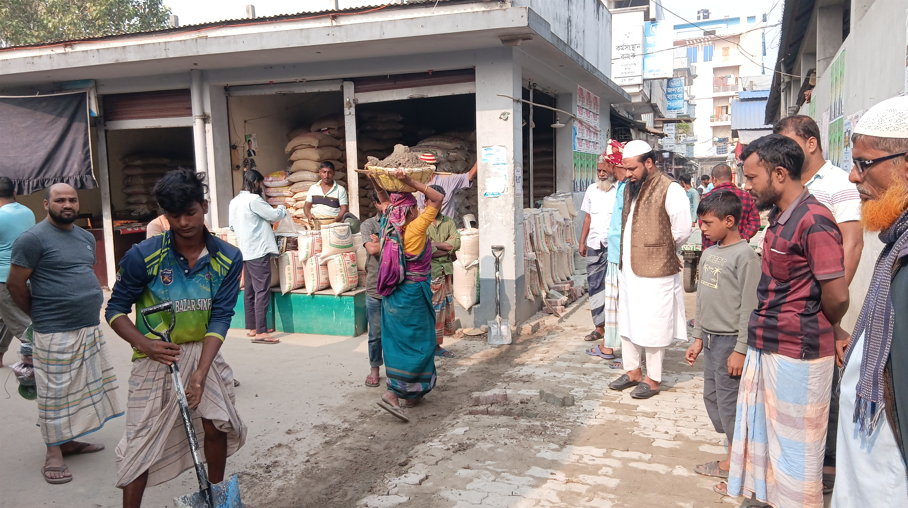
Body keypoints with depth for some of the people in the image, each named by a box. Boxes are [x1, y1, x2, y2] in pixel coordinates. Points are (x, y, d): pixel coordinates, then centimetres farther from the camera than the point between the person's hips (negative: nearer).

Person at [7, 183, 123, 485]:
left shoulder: (86, 237, 13)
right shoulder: (34, 239, -10)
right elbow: (15, 284, -8)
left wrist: (87, 310, 16)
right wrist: (40, 316, 1)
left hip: (90, 329, 8)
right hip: (56, 335, -7)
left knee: (84, 388, 14)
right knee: (56, 393, -1)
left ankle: (69, 441, 28)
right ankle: (54, 455, 10)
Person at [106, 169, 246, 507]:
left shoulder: (227, 259, -9)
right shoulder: (143, 256, -13)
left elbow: (220, 317, -12)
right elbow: (116, 310, -5)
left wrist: (201, 373, -22)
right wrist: (145, 344, -23)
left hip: (203, 353, 2)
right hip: (157, 357, -2)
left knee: (216, 425, 3)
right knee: (142, 441, -1)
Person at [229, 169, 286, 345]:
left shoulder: (235, 201, 12)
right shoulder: (253, 200, -15)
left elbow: (233, 226, 21)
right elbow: (274, 215, -11)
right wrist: (282, 208, 10)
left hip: (246, 251, 10)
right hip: (258, 251, -10)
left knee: (250, 291, 13)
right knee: (262, 291, -10)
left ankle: (252, 328, 20)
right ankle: (261, 333, -12)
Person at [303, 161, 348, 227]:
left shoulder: (340, 190, 8)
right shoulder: (313, 188, 19)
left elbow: (343, 209, 2)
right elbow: (307, 205, 18)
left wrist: (335, 220, -16)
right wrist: (308, 214, -5)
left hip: (332, 221, -3)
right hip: (314, 221, 3)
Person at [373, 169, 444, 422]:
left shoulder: (390, 227, 1)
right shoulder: (415, 229, -16)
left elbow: (386, 200, 20)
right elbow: (438, 199, -13)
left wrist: (376, 182, 10)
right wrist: (411, 182, -16)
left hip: (393, 295, 8)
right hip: (414, 294, -7)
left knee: (398, 342, 14)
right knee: (417, 343, 1)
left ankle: (409, 394, 26)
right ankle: (392, 393, -6)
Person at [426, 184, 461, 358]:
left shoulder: (448, 222, 10)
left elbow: (456, 242, -7)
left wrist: (435, 245, -16)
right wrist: (448, 248, -12)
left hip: (446, 274, 6)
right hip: (428, 275, -6)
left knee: (444, 309, 14)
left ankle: (437, 346, 28)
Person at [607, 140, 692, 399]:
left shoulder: (670, 190, -13)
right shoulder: (630, 188, 12)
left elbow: (682, 230, -12)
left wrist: (661, 250, 2)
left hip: (654, 271, -8)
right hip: (628, 269, 8)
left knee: (652, 328, 2)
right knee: (627, 324, 16)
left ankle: (653, 380, 17)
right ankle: (633, 372, 31)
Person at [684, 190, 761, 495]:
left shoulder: (744, 256, -15)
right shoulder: (708, 255, 10)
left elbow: (749, 307, -17)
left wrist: (741, 350, -18)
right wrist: (698, 338, 18)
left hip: (730, 340, -8)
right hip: (711, 338, 8)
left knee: (729, 401, -1)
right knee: (712, 396, 14)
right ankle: (731, 461, 28)